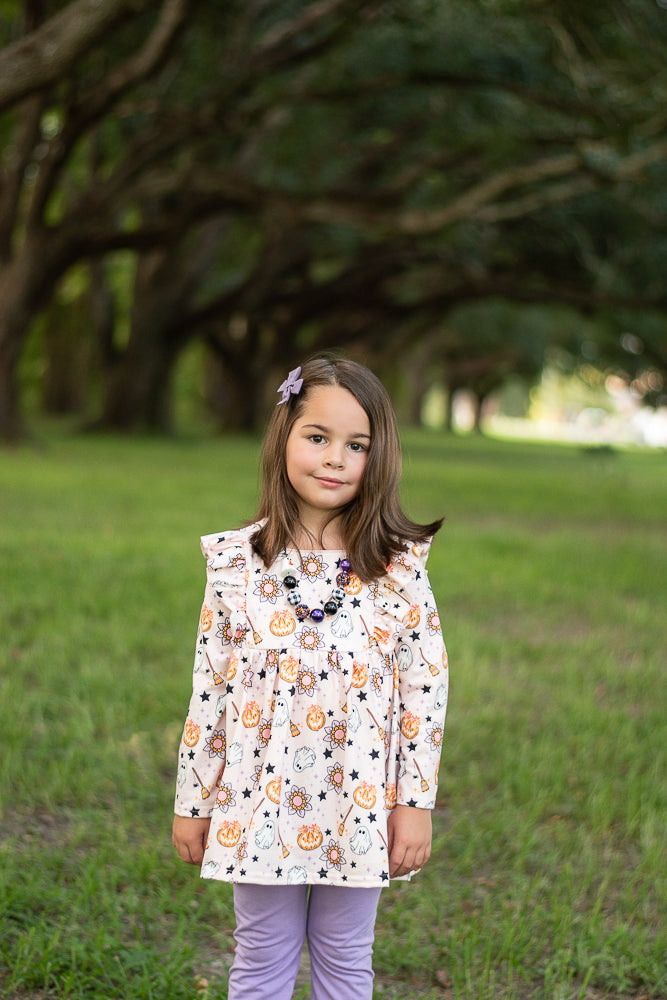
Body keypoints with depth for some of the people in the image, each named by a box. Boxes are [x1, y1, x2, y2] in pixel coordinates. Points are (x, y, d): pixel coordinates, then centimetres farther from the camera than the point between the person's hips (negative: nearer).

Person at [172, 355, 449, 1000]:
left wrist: (416, 802, -6)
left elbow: (427, 683, -4)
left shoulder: (399, 566, -6)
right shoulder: (237, 563, -4)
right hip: (259, 801, 0)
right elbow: (208, 688, 0)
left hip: (360, 802, 0)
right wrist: (191, 802, 3)